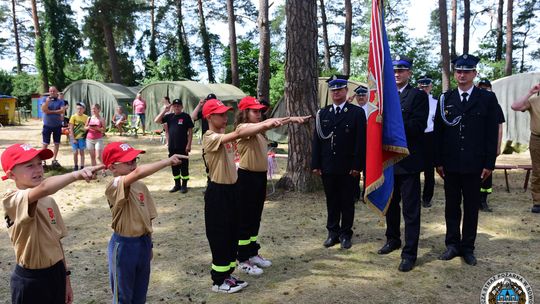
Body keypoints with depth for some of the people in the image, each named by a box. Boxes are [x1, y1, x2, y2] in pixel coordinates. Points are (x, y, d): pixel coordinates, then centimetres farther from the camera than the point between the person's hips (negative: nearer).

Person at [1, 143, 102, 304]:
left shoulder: (49, 201, 4)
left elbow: (56, 241, 9)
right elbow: (43, 188, -41)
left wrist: (66, 277, 10)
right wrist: (76, 174, -52)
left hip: (56, 274, 6)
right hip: (30, 280, -6)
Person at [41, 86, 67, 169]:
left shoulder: (60, 101, 1)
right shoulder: (46, 100, 1)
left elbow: (62, 111, -14)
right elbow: (43, 110, -12)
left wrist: (50, 111, -13)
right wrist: (47, 102, -25)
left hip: (57, 125, 1)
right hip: (47, 125, -1)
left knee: (57, 143, 9)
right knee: (45, 144, 1)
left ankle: (54, 160, 20)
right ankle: (43, 161, 6)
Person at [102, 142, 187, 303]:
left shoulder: (141, 186, 2)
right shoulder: (114, 186, -21)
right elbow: (138, 172, -41)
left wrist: (148, 245, 13)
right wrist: (168, 161, -40)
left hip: (143, 243, 6)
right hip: (124, 245, -6)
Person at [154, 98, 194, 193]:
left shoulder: (186, 116, -3)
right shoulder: (169, 116, 8)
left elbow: (190, 131, -4)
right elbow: (156, 121, 1)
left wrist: (189, 144, -10)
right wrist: (164, 110, -6)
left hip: (183, 147, -4)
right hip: (172, 146, 4)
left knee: (184, 166, 3)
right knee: (174, 166, 12)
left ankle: (184, 185, 13)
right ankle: (177, 184, 23)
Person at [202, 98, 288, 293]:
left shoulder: (225, 136, 14)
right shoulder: (210, 138, -20)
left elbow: (240, 134, 1)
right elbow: (238, 134, -32)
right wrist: (265, 125, -38)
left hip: (231, 189, 9)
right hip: (217, 192, -9)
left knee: (232, 234, 15)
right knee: (220, 236, 1)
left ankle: (227, 275, 29)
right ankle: (218, 281, 16)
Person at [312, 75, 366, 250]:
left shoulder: (357, 112, -1)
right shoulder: (322, 113, 9)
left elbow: (361, 141, -5)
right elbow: (317, 140, 7)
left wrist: (357, 165, -11)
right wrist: (315, 164, 1)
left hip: (348, 168, -3)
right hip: (327, 167, 3)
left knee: (347, 202, 8)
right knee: (331, 202, 10)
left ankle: (346, 234, 20)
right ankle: (333, 232, 22)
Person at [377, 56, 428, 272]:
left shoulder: (418, 95, -4)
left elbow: (418, 125, -15)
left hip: (408, 161, -6)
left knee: (410, 209, -1)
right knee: (390, 204, 18)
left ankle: (410, 253, 7)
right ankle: (393, 240, 36)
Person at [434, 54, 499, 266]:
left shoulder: (487, 99, 1)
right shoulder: (445, 99, 6)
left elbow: (492, 133, -1)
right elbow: (438, 131, 4)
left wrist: (489, 163, -6)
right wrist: (438, 161, 0)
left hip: (474, 164, -1)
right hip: (450, 164, 2)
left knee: (471, 207, 8)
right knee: (452, 206, 10)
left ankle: (468, 247, 20)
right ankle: (453, 244, 22)